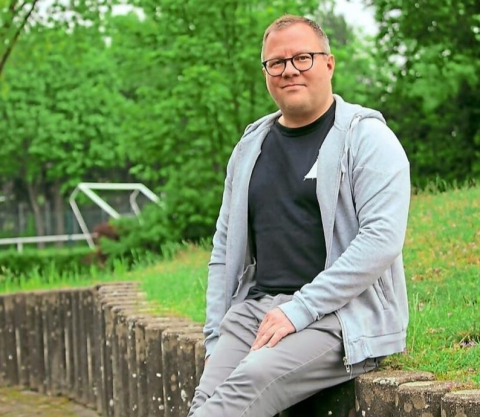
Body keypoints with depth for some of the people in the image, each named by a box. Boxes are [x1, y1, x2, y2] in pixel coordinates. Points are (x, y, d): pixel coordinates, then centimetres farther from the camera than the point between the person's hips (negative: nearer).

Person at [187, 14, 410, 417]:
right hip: (256, 307, 6)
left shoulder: (367, 138, -2)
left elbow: (382, 239, -14)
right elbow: (225, 248, 21)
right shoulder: (251, 146, 18)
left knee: (248, 384, -30)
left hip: (341, 316, -5)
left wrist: (299, 310, -18)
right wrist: (215, 338, 9)